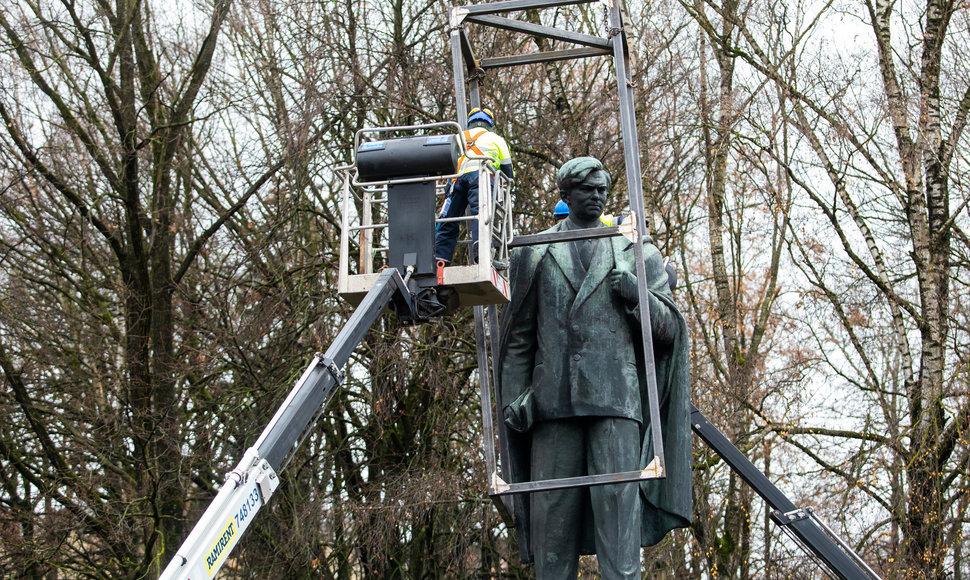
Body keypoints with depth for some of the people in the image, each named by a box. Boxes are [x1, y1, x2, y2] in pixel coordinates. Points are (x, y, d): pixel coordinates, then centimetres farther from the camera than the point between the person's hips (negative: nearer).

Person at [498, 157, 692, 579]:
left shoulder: (636, 252, 16)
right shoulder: (535, 254, 16)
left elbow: (669, 330, 14)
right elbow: (518, 336, 15)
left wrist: (637, 295, -5)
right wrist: (513, 396, 3)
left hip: (616, 398, -1)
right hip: (554, 401, 1)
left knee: (619, 509, -10)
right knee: (553, 513, 0)